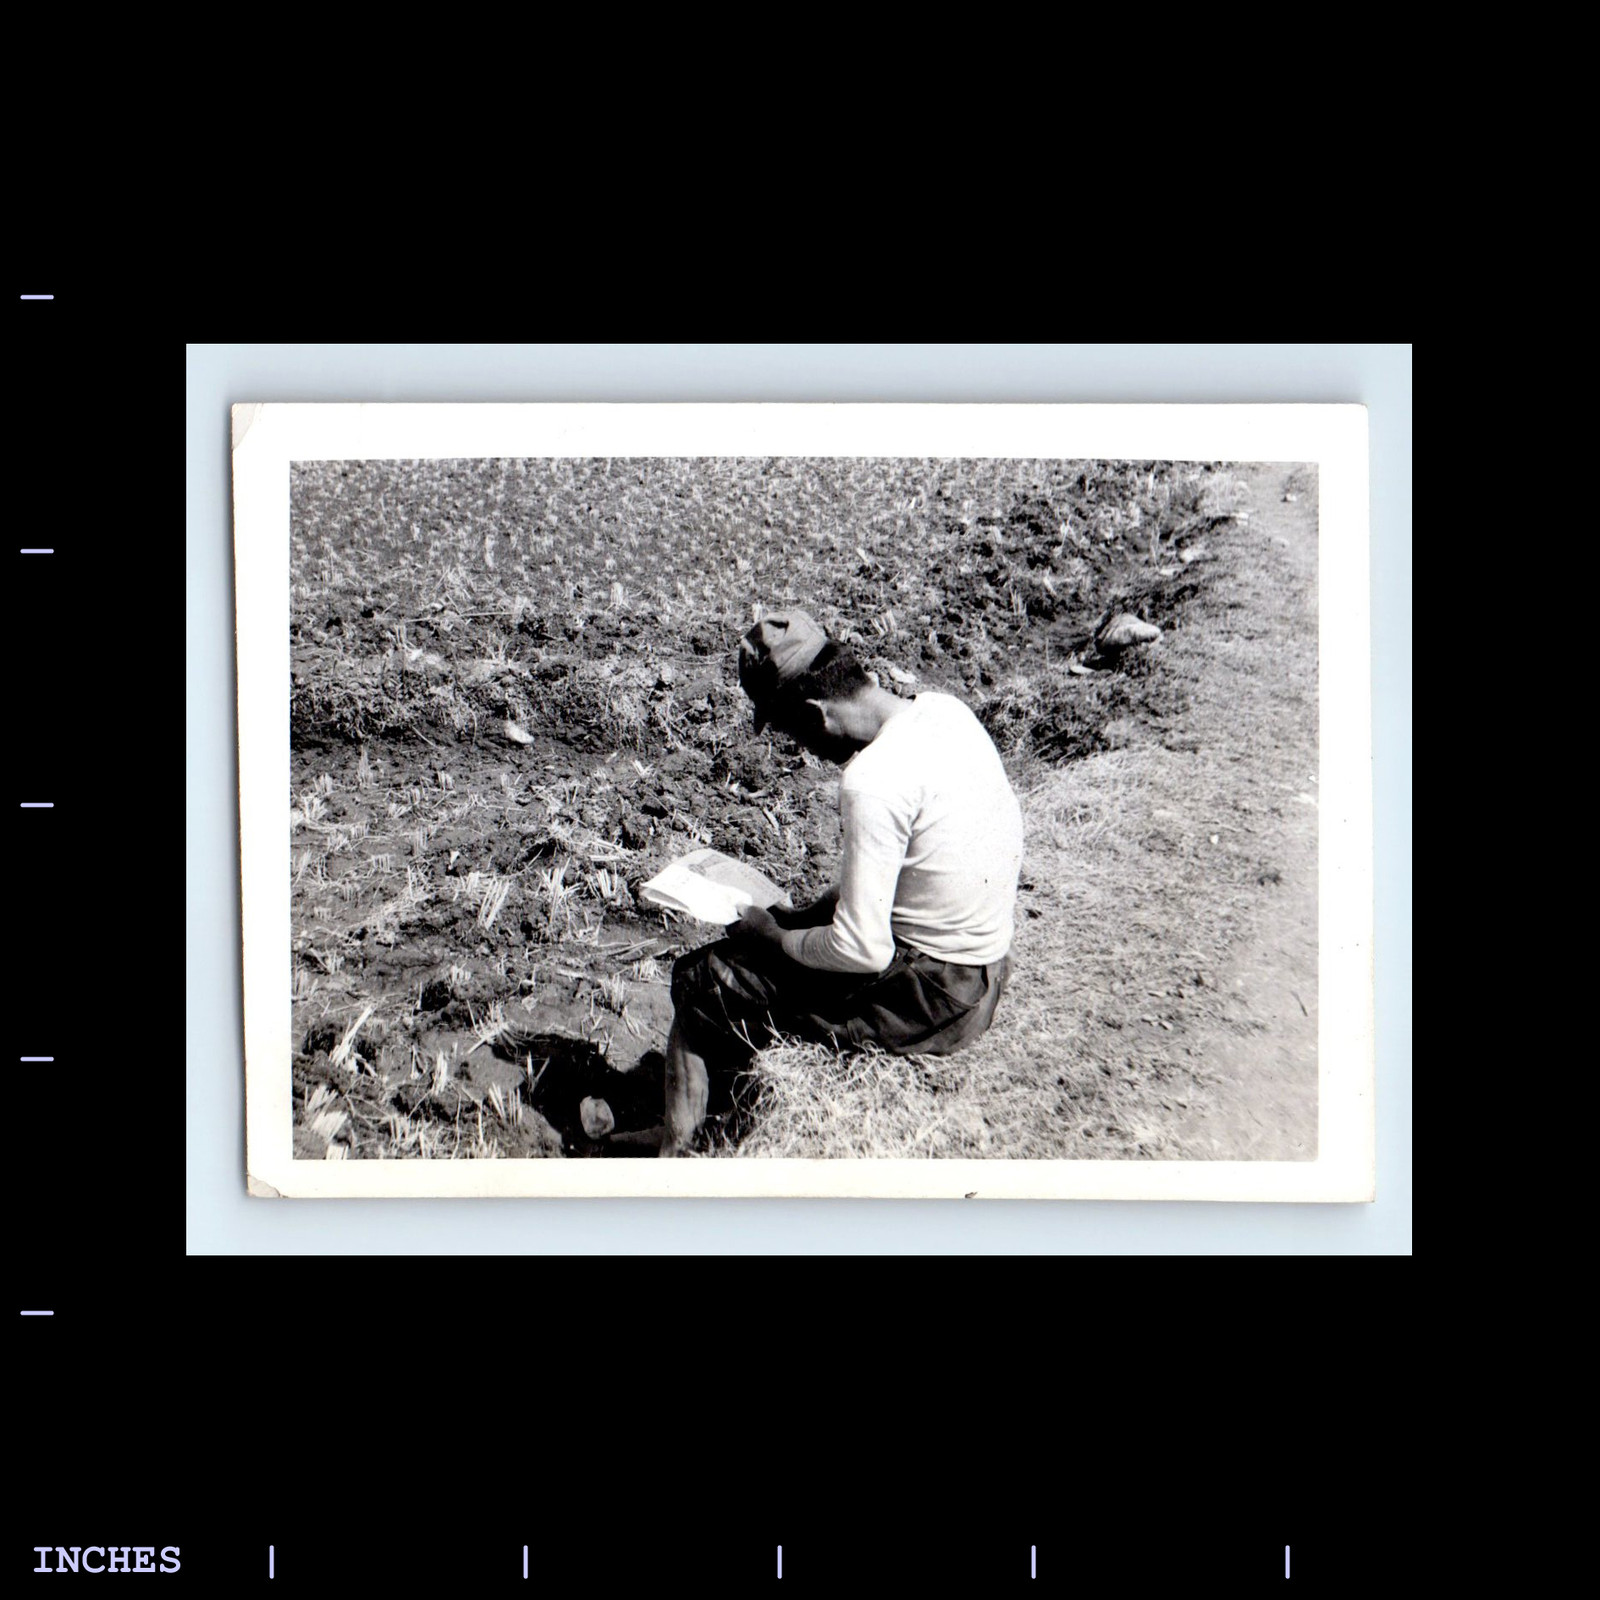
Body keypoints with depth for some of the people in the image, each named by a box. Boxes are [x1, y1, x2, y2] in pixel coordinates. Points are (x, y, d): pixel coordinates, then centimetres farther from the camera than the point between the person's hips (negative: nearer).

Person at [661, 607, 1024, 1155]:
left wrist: (773, 937, -7)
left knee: (702, 984, 0)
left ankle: (675, 1146, 18)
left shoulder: (873, 781, -27)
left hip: (932, 998, -9)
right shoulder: (943, 710, 0)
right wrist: (798, 917, 11)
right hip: (982, 966, 9)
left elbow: (863, 951, -24)